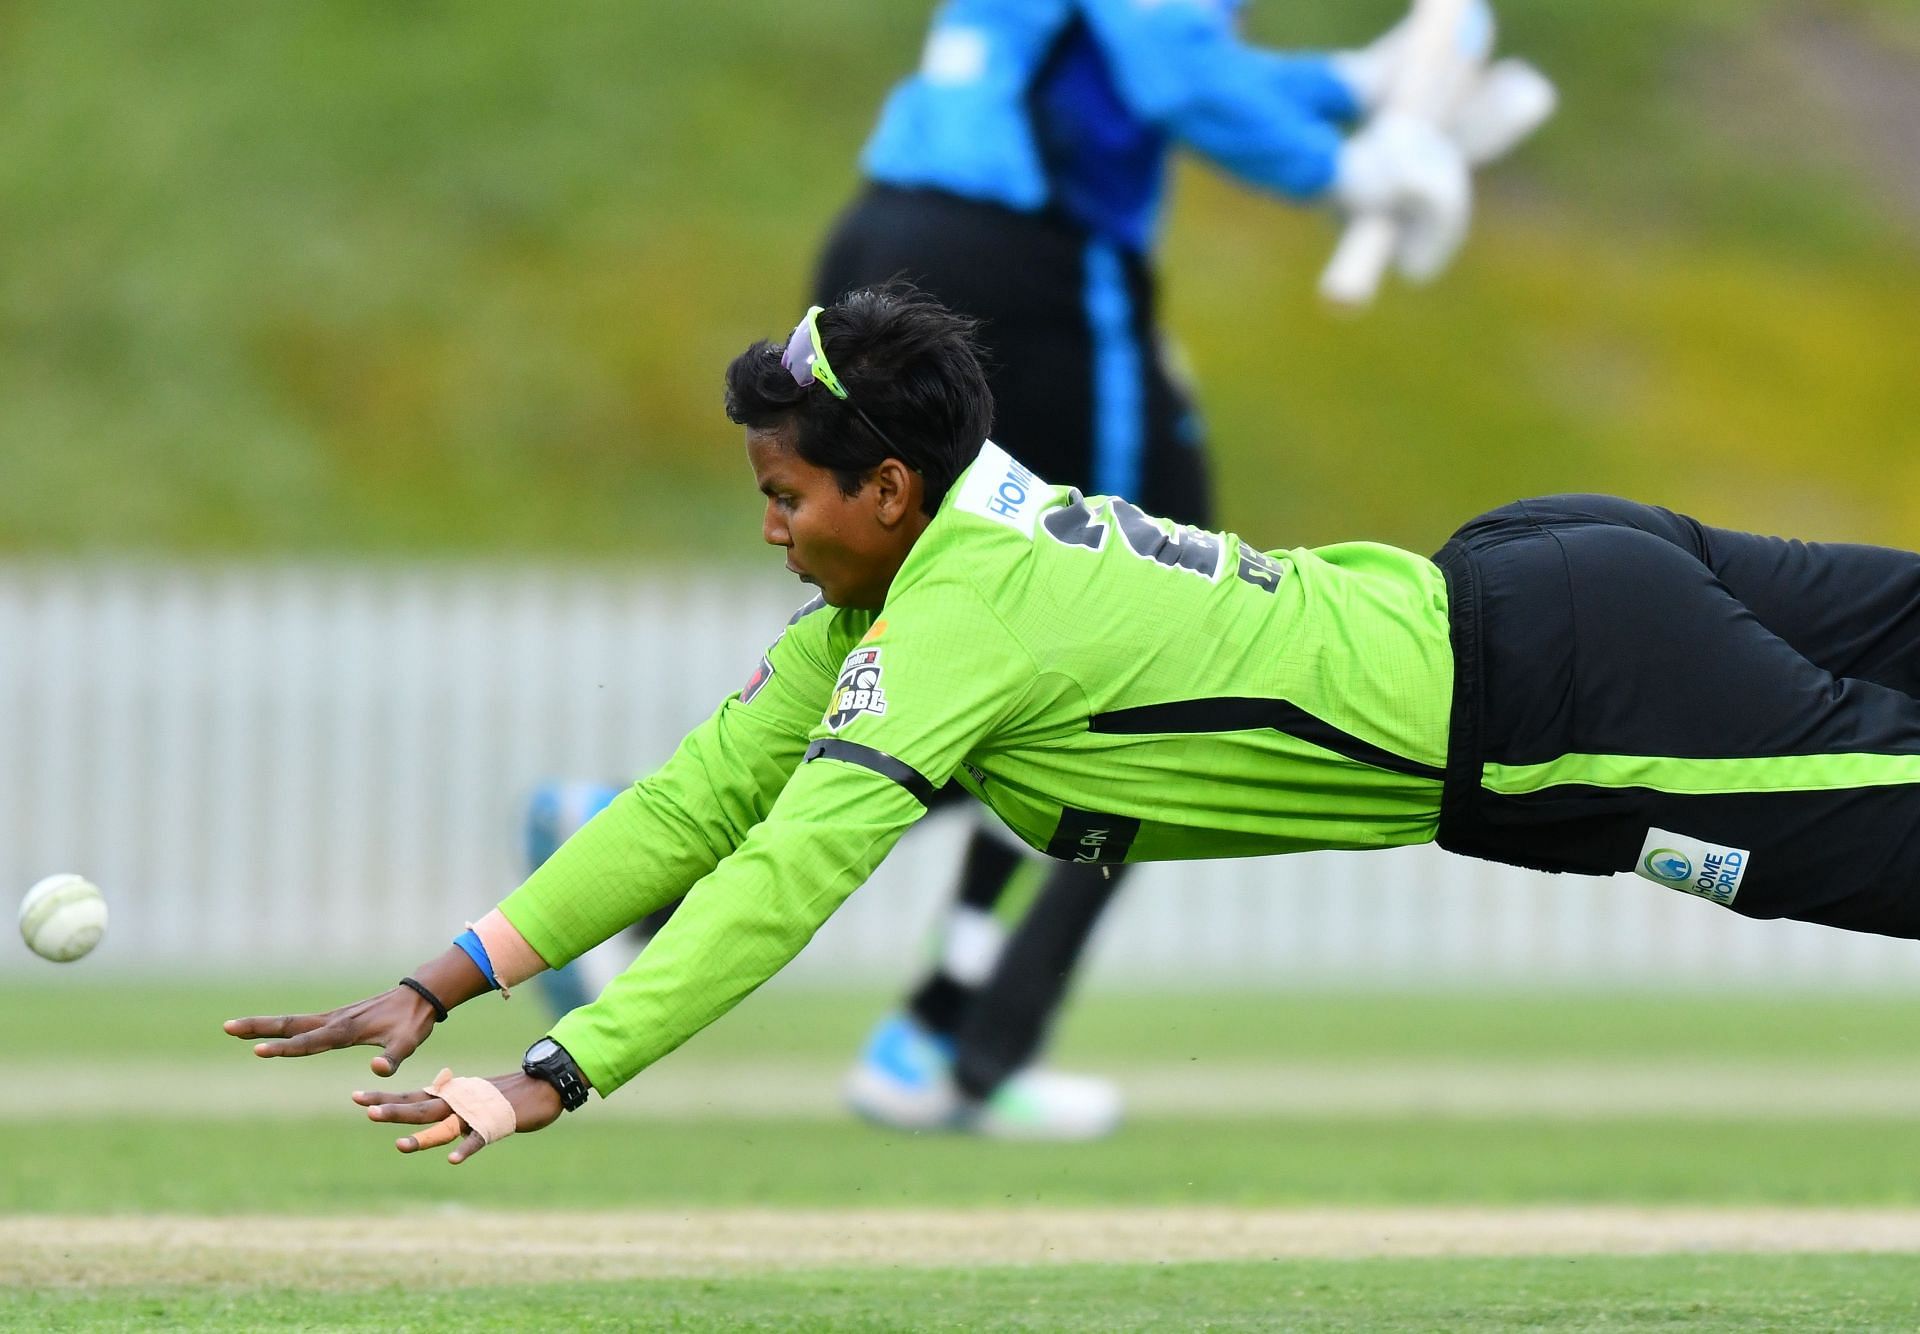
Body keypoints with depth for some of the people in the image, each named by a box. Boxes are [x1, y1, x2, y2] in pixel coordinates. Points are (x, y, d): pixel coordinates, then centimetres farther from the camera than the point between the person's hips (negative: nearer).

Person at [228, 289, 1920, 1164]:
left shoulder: (961, 613, -23)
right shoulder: (913, 565, 4)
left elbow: (788, 875, -29)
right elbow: (710, 797, 5)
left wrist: (549, 1083, -31)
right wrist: (448, 982, 0)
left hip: (1551, 695, -8)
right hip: (1477, 591, 8)